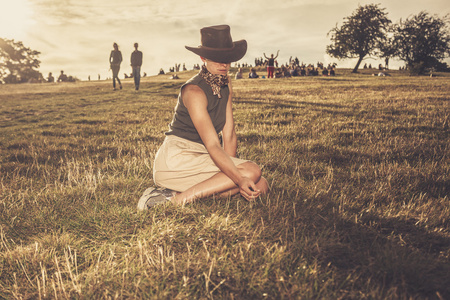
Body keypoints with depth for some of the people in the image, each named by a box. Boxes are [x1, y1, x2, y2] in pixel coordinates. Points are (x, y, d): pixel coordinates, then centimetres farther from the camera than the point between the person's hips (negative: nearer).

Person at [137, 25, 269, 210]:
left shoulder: (226, 84, 8)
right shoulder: (194, 91, -17)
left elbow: (229, 135, 4)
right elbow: (212, 145, -24)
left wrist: (231, 177, -3)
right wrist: (239, 179, -33)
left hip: (202, 159, 8)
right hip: (176, 159, -8)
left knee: (261, 185, -8)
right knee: (252, 171, -22)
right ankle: (177, 199, -21)